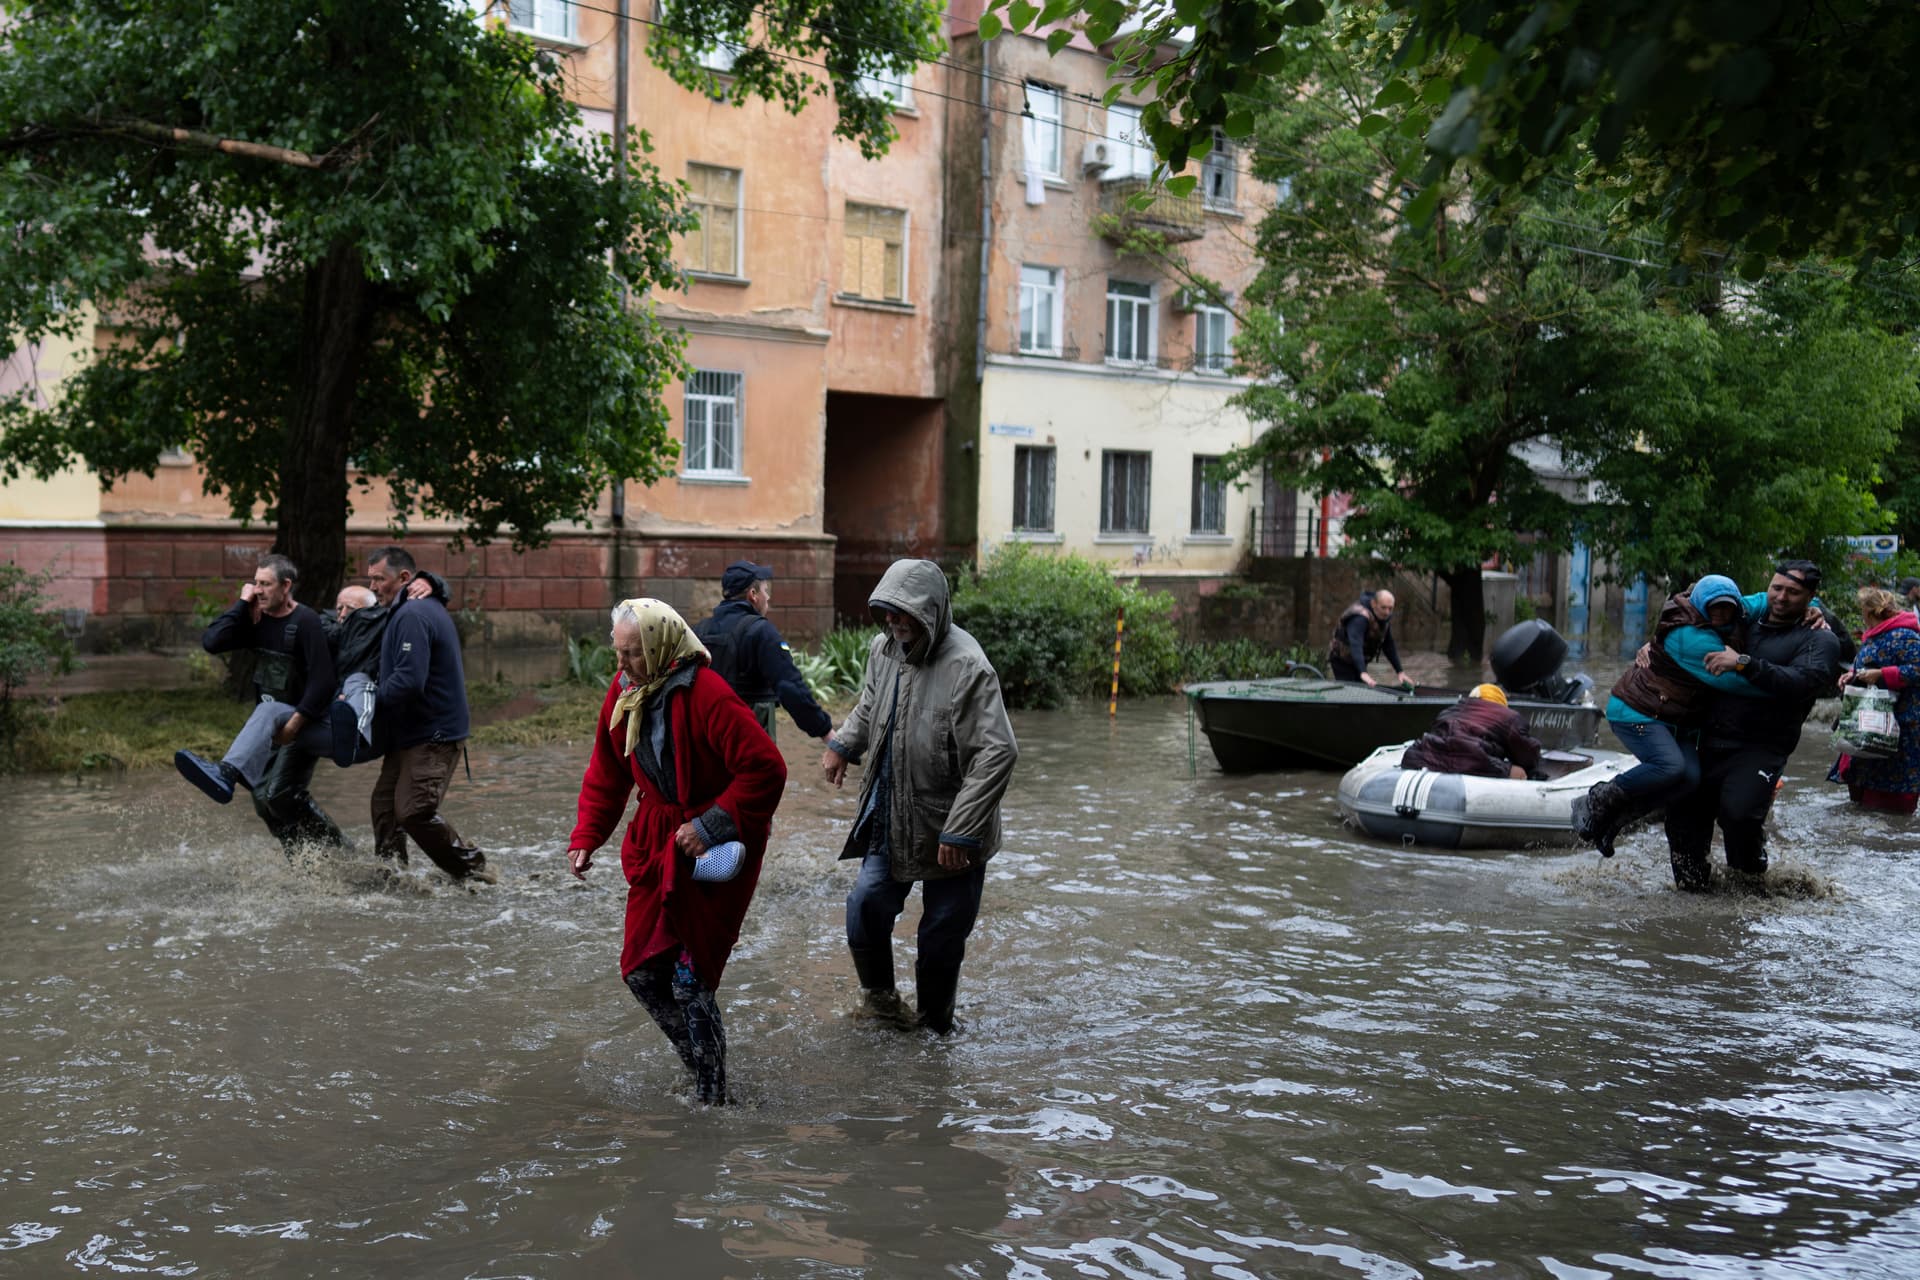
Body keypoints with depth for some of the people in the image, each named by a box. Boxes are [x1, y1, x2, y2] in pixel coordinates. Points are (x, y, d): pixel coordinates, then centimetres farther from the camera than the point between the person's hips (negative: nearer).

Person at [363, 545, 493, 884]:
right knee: (385, 803, 11)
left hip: (433, 736, -11)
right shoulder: (425, 607, 16)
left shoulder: (412, 616, -18)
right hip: (412, 734, 11)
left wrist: (370, 705, -14)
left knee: (414, 811, -15)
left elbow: (409, 681, -26)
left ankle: (474, 871, -3)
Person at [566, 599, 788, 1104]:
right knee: (641, 971, 9)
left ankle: (712, 1099, 9)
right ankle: (702, 1067, 28)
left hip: (716, 850, -8)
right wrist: (585, 838, 1)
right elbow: (607, 774, 11)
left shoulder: (708, 696, -23)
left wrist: (710, 827, -22)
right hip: (657, 842, 8)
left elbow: (767, 770, -24)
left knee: (691, 979, -8)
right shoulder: (624, 692, 1)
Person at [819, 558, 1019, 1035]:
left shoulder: (966, 667, -24)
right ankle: (879, 993, 33)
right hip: (890, 821, 6)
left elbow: (998, 753, -26)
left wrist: (959, 832, -26)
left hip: (952, 834, -6)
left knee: (943, 936, 6)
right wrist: (842, 744, 1)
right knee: (866, 907, 7)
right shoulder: (883, 648, 0)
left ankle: (934, 1024, 28)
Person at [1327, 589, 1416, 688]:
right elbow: (1356, 645, -45)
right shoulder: (1360, 618, -31)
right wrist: (1363, 673, -58)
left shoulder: (1384, 616, -4)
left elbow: (1389, 646, 2)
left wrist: (1400, 672, -5)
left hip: (1360, 662, 8)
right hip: (1342, 660, -8)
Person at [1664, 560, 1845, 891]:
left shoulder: (1819, 640, 1)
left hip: (1761, 748, -5)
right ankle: (1693, 880, 22)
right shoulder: (1748, 622, 18)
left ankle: (1750, 866, 7)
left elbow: (1803, 681, -19)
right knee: (1683, 808, -1)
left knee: (1737, 811, -25)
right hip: (1713, 740, 5)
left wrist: (1744, 663, -26)